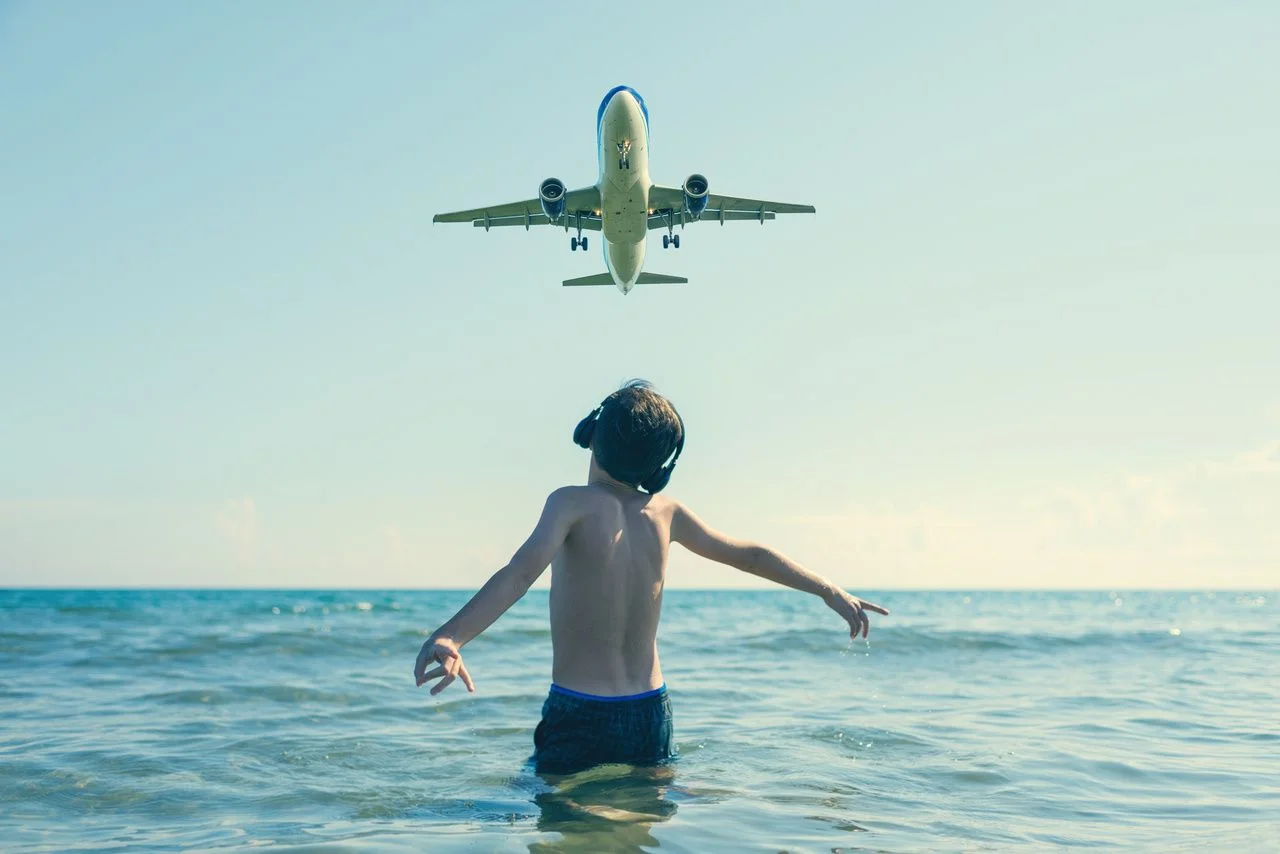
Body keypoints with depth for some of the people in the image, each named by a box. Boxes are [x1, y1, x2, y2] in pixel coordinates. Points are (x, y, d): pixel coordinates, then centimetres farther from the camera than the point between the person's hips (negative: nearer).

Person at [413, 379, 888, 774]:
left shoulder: (573, 504, -11)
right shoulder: (665, 512, 4)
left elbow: (521, 573, -30)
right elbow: (749, 555, 16)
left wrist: (450, 636, -43)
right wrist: (830, 591, 30)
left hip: (577, 718, -5)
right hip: (651, 716, 5)